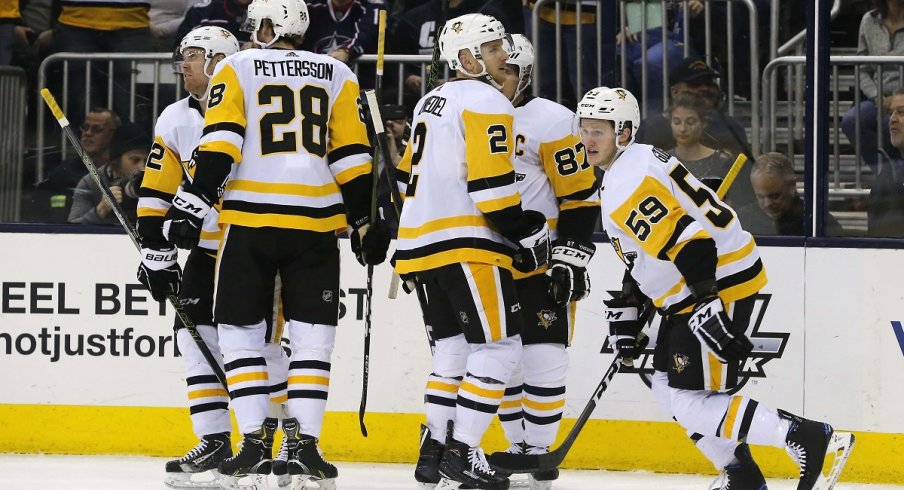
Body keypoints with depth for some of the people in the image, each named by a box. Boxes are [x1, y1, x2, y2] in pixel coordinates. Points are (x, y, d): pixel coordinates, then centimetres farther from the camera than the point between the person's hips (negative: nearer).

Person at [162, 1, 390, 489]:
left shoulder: (236, 69, 5)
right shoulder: (338, 76, 12)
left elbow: (219, 143, -6)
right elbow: (352, 157, 8)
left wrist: (192, 204, -8)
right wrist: (366, 221, 14)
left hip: (250, 220, -2)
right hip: (316, 224, 2)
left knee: (241, 332, 6)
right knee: (311, 337, 5)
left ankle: (255, 443, 0)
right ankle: (304, 444, -4)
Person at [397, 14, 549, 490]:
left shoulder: (432, 102, 20)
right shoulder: (486, 102, -9)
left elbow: (410, 177, 24)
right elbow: (490, 183, -18)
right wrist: (528, 232, -10)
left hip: (423, 243, 9)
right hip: (466, 245, -9)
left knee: (455, 345, 16)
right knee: (498, 346, -6)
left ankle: (434, 450, 13)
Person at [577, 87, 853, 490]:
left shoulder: (627, 186, -19)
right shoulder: (631, 165, 16)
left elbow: (689, 244, -28)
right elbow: (645, 253, 25)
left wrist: (707, 313, -31)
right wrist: (624, 309, 23)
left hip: (721, 285, -11)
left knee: (688, 401, -12)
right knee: (667, 387, 17)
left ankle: (805, 436, -12)